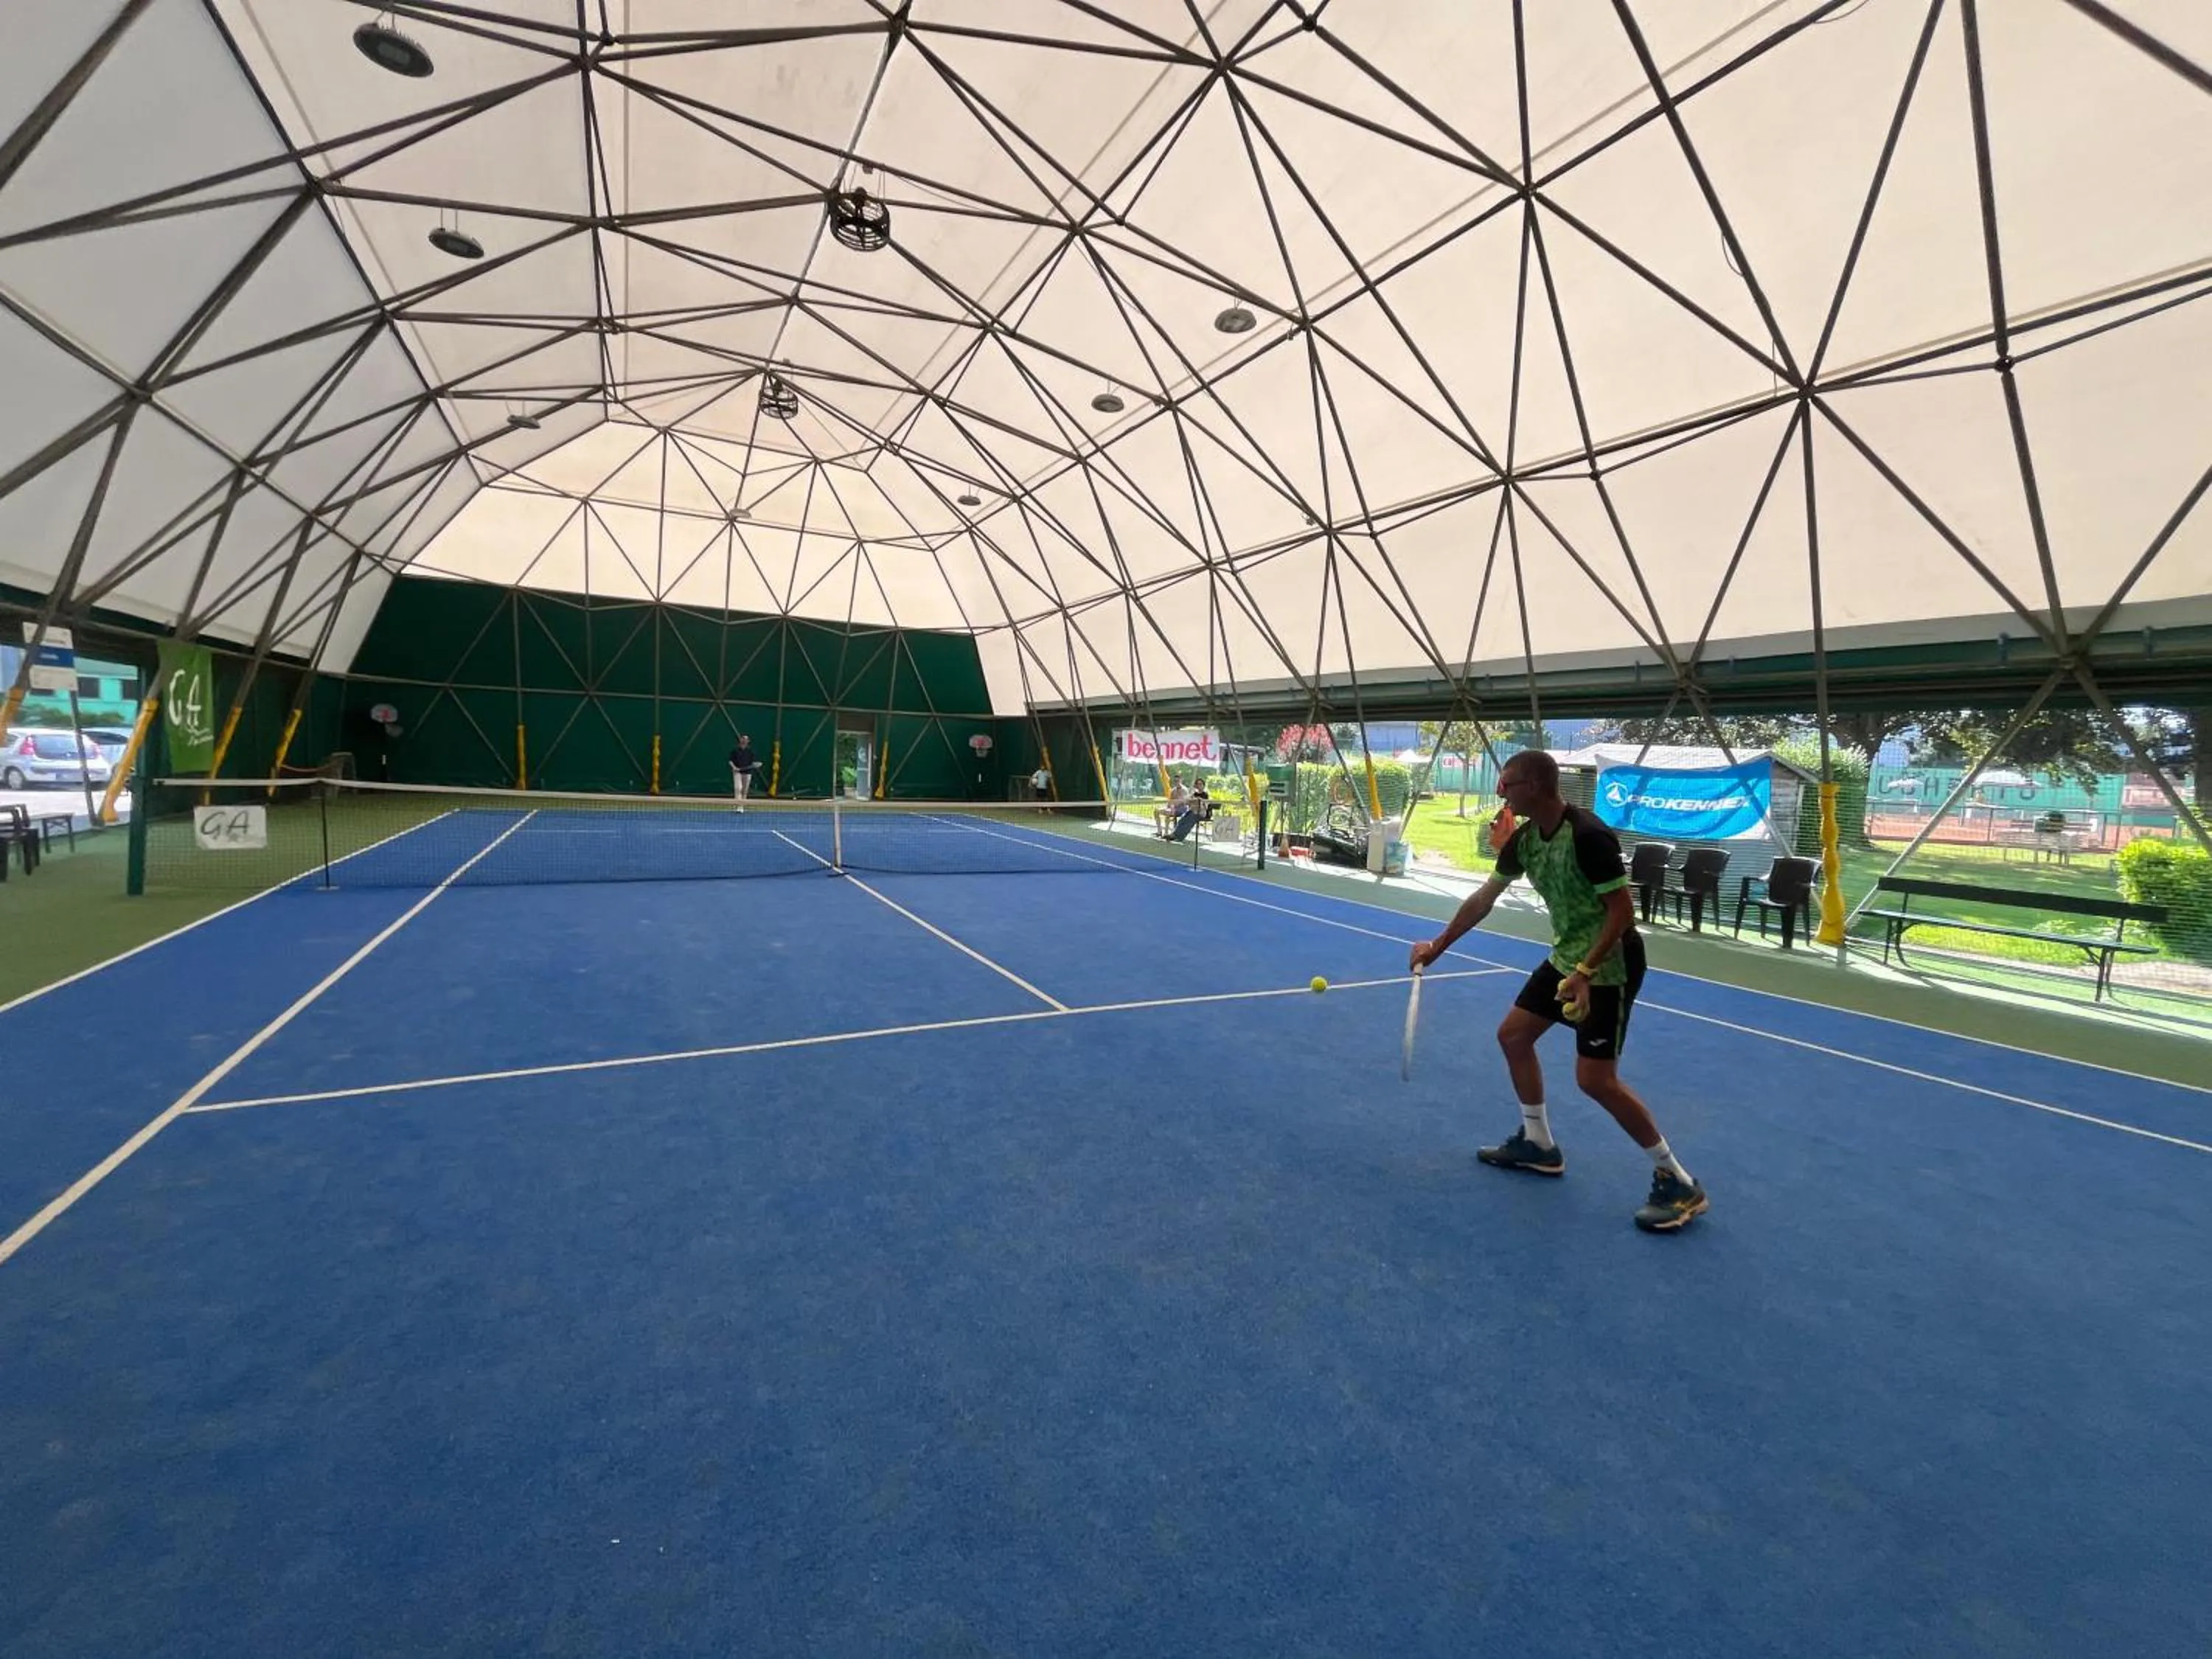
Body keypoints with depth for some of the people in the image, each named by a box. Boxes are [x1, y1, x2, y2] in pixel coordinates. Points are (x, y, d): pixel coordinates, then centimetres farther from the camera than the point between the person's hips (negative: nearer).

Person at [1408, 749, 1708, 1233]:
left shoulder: (1588, 837, -26)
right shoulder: (1524, 837, -1)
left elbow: (1623, 911, -24)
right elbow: (1484, 897, 7)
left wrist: (1585, 972, -29)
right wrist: (1437, 946, 10)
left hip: (1609, 966, -9)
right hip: (1565, 957, 9)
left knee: (1595, 1079, -10)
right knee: (1513, 1035, 13)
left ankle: (1678, 1181, 9)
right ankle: (1539, 1144, 29)